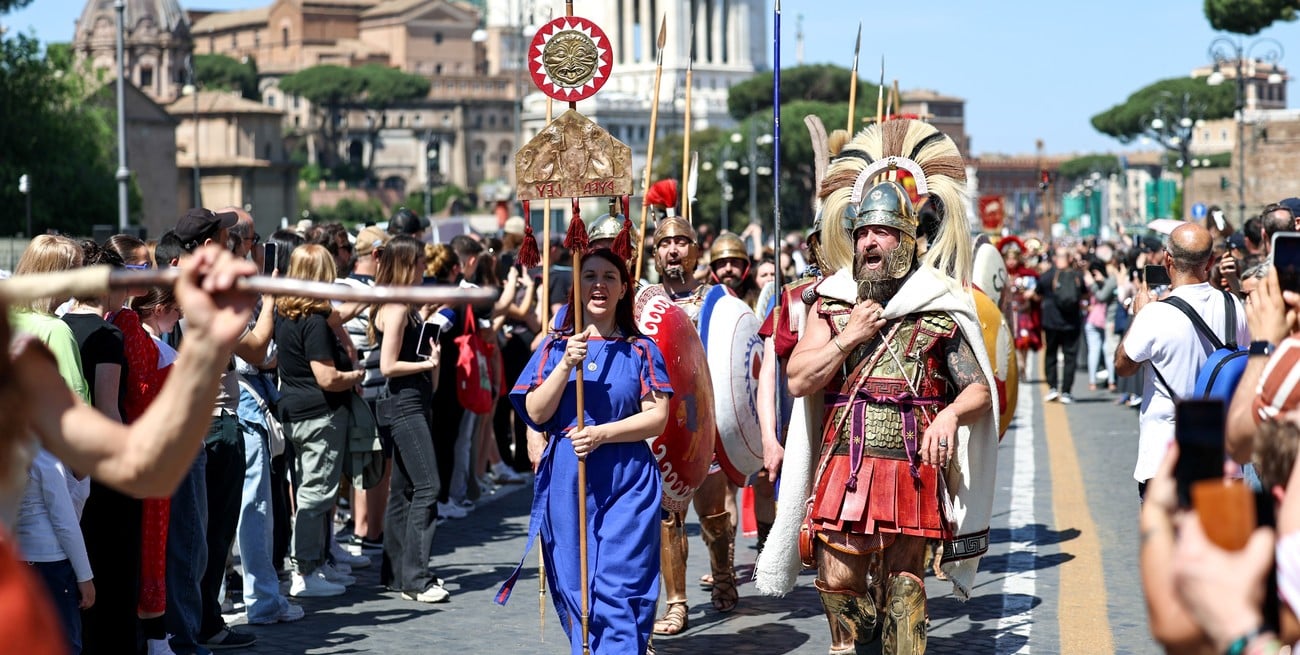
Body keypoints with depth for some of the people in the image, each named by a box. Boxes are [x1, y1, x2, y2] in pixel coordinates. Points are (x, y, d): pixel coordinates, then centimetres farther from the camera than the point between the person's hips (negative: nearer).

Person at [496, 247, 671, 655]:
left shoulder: (640, 350, 4)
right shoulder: (554, 348, 8)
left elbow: (657, 417, -2)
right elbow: (536, 413, -2)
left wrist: (601, 433, -14)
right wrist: (566, 365, -14)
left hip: (627, 482, -2)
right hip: (566, 482, 2)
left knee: (619, 589, -9)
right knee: (576, 591, 6)